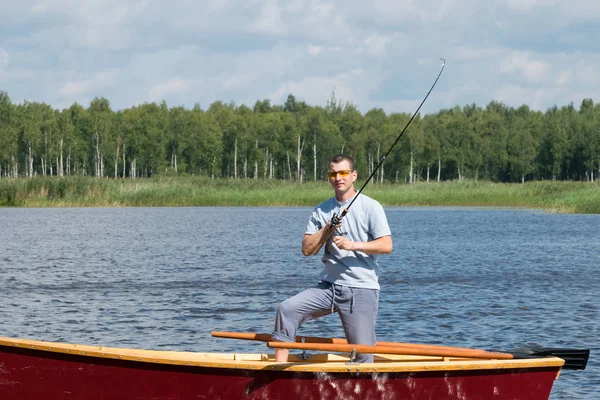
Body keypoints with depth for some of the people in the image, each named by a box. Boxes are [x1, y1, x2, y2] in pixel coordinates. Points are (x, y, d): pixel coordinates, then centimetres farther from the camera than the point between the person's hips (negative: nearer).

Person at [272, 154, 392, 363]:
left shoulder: (370, 207, -1)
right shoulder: (321, 211, 11)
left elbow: (386, 245, -10)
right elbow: (306, 249, 5)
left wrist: (353, 245, -18)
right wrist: (327, 228, -8)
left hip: (361, 289, -4)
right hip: (328, 286, 4)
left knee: (363, 354, -6)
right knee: (287, 309, -17)